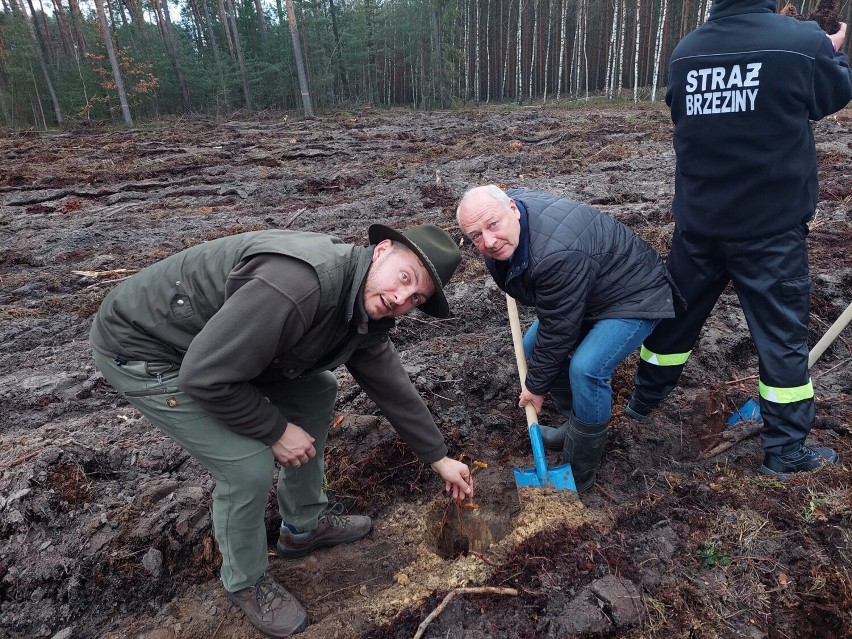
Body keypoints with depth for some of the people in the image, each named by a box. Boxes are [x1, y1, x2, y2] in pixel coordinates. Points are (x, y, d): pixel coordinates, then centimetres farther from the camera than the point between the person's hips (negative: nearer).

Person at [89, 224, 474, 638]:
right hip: (142, 348, -8)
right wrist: (276, 431, -17)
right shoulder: (300, 282, -36)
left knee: (315, 392, 9)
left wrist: (439, 459, 13)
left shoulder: (367, 310, -6)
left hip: (217, 336, 9)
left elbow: (394, 389, 6)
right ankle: (244, 582, 17)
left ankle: (304, 525, 27)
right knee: (250, 464, -15)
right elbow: (205, 376, -32)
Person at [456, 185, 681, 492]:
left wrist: (537, 386, -15)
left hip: (634, 297, -9)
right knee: (533, 346, 8)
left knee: (586, 368, -28)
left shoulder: (557, 253, -39)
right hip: (582, 295, 10)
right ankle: (576, 427, 23)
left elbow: (557, 331, -28)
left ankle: (578, 474, -7)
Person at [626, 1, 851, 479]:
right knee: (783, 332, 7)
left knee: (678, 312, 19)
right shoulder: (803, 41, -11)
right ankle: (786, 451, 17)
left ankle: (645, 399, 35)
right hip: (772, 225, -3)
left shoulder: (685, 52, -1)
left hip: (698, 220, 4)